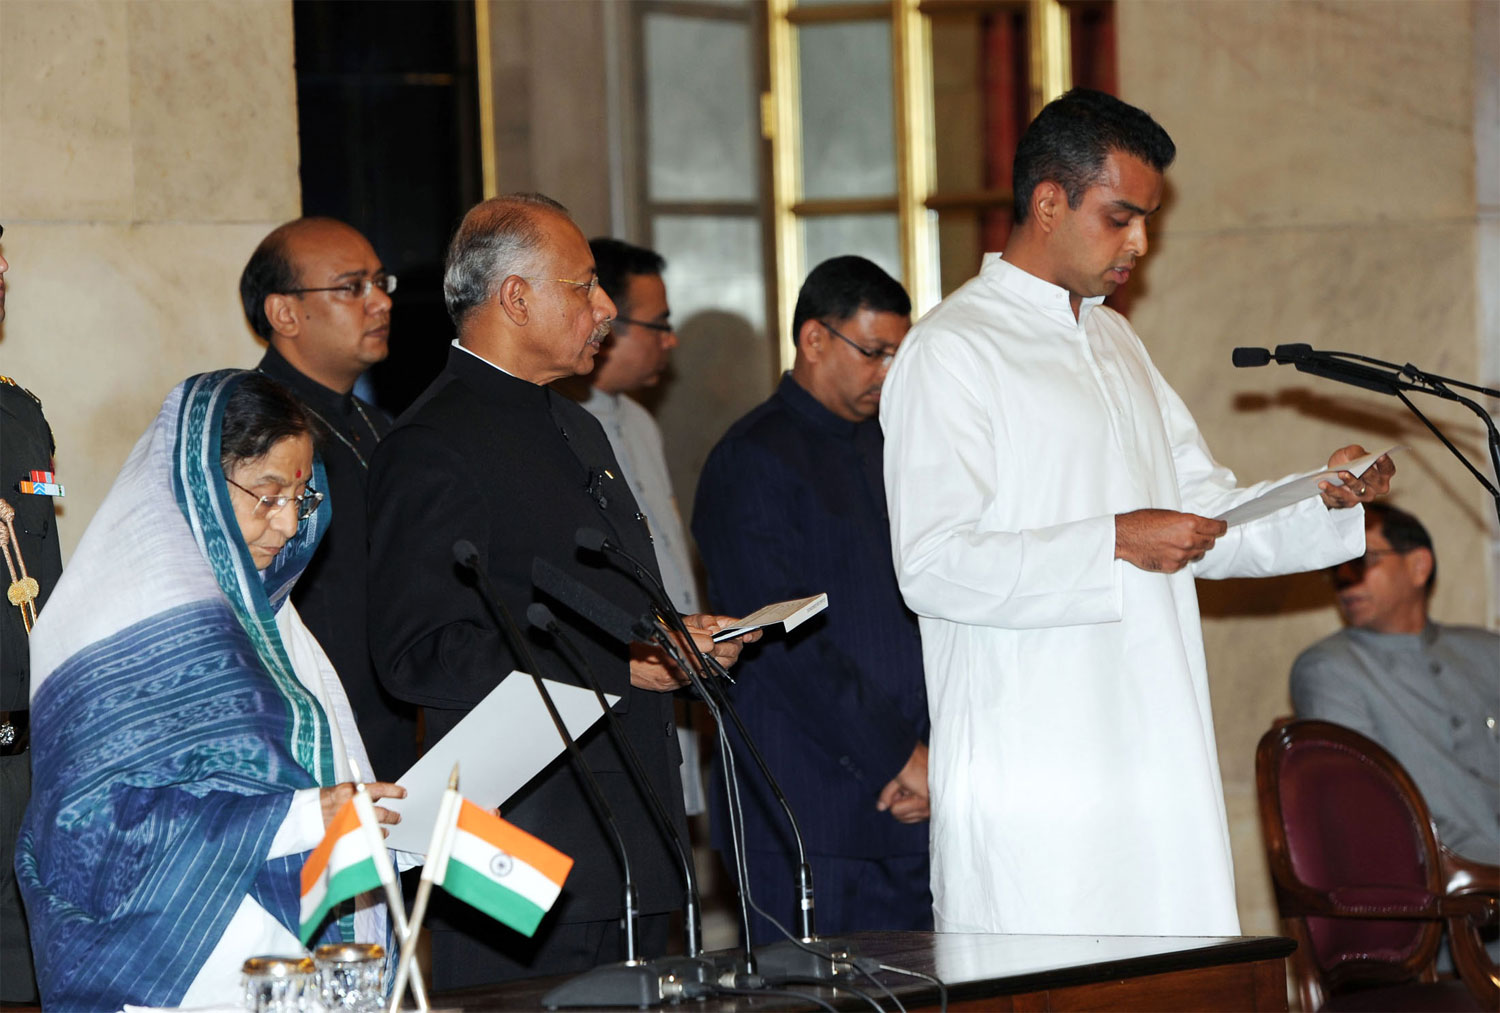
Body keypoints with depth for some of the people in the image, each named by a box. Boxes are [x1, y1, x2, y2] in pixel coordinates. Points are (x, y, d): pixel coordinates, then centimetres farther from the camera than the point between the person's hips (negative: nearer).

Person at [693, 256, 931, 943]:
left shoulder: (883, 448, 18)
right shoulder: (752, 461, -7)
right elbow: (783, 642, -14)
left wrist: (928, 754, 3)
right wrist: (896, 756, -13)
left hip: (904, 812, 7)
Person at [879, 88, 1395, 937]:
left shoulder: (1116, 342, 21)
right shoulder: (951, 350, -7)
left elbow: (1208, 513, 22)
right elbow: (933, 565, -16)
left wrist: (1324, 501, 4)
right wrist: (1116, 544, -19)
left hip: (1157, 755, 8)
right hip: (1031, 765, -8)